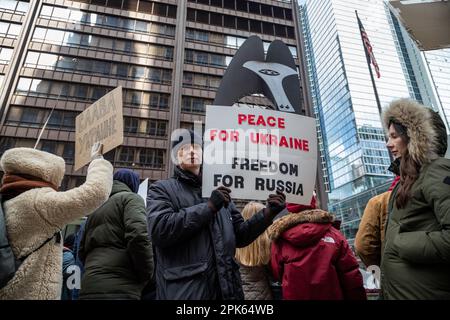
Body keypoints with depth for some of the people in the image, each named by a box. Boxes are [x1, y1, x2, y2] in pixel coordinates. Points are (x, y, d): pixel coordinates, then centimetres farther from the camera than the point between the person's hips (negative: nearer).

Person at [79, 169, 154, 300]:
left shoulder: (95, 208, 23)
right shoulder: (130, 198, 1)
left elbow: (82, 251, 25)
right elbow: (138, 235, -17)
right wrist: (146, 275, -6)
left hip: (88, 285, 8)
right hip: (118, 287, -8)